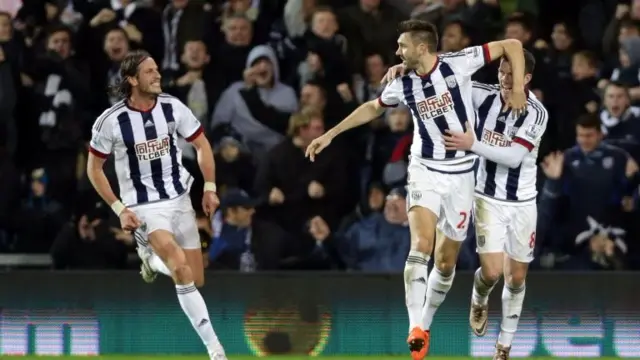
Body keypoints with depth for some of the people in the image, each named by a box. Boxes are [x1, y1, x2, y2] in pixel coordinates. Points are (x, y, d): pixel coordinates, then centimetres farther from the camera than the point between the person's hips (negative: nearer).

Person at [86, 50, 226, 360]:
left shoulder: (172, 107, -6)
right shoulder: (111, 121, -13)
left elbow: (201, 145, 9)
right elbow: (94, 168, -1)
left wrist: (209, 188, 0)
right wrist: (119, 209, -7)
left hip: (179, 198, 4)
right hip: (143, 205, -4)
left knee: (195, 280, 4)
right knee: (180, 266, -27)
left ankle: (152, 258, 35)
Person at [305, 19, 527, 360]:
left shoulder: (457, 64, -13)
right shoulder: (403, 85, -2)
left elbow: (511, 45, -8)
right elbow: (372, 108, 19)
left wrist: (518, 88, -18)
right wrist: (330, 134, 20)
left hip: (461, 176, -1)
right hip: (425, 171, 1)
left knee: (446, 261, 8)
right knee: (420, 246, -21)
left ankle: (425, 325, 27)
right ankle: (415, 328, -26)